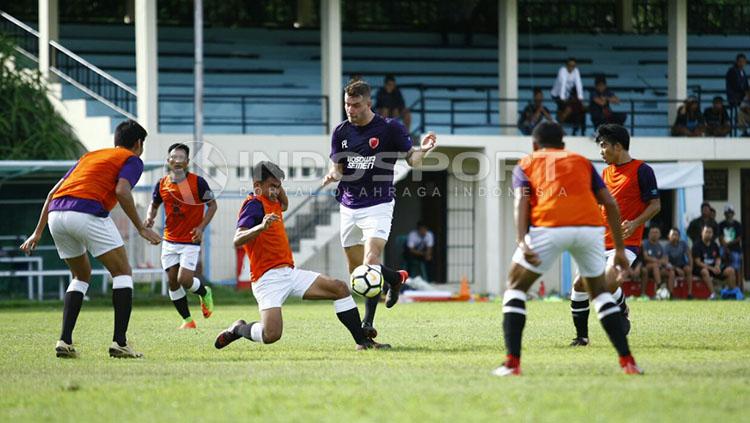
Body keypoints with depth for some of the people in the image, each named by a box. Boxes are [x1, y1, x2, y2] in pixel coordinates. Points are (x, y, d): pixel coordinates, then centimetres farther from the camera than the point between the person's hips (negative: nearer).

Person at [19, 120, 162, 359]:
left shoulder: (90, 156, 33)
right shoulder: (132, 160, 14)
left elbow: (54, 192, 26)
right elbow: (121, 191, -8)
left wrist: (38, 232, 27)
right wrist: (141, 228, -3)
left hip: (56, 213, 6)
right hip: (87, 212, -6)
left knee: (81, 275, 24)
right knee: (122, 272, 7)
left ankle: (65, 340, 12)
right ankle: (119, 342, -3)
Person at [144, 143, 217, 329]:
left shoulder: (197, 182, -10)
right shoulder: (161, 185, 1)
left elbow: (212, 205, -1)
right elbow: (154, 204, 17)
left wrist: (201, 227, -11)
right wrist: (150, 218, -5)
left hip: (191, 241, -4)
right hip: (170, 241, 4)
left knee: (185, 279, -14)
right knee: (173, 281, 1)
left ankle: (205, 293, 20)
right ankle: (187, 320, 15)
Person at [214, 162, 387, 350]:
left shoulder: (271, 203, 16)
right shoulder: (254, 205, -12)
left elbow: (284, 205, 44)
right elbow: (237, 240, -26)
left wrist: (277, 185, 23)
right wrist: (261, 227, -43)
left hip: (290, 272, 9)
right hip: (268, 278, -9)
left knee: (340, 288, -1)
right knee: (271, 335, -25)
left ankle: (362, 341, 1)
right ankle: (239, 329, 7)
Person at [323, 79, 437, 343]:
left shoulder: (390, 128, -7)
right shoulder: (341, 132, 6)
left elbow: (411, 159, -1)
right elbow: (337, 167, 9)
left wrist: (422, 150, -23)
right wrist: (332, 175, -15)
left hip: (378, 206, -5)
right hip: (349, 207, 5)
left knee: (370, 264, -20)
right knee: (356, 270, 10)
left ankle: (367, 323, -12)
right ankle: (396, 277, 37)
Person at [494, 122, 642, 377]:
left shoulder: (526, 164, 22)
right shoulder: (581, 161, 29)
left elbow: (522, 201, 2)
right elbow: (610, 203, 19)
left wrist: (521, 242, -11)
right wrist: (619, 248, 21)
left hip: (549, 227, -3)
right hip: (590, 227, 3)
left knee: (515, 287, 14)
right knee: (599, 290, 24)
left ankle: (512, 362, 0)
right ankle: (627, 361, 15)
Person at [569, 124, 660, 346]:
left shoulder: (642, 170, -6)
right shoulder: (606, 173, 17)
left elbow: (655, 204, -8)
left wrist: (634, 224, -21)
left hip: (627, 243, -7)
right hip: (601, 242, 7)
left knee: (607, 285, -25)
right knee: (579, 285, -2)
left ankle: (623, 314, 5)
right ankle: (581, 336, 10)